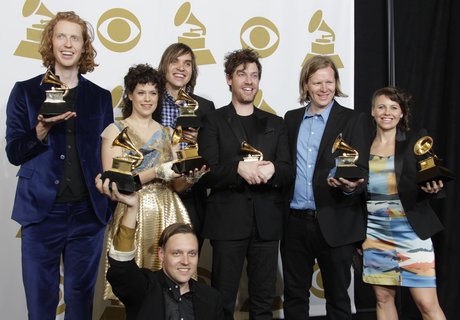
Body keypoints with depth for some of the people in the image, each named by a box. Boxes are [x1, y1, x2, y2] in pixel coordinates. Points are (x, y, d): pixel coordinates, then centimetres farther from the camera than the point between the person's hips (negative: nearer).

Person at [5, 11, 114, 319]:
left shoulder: (101, 96, 9)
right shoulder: (26, 91, 3)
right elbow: (14, 153, -1)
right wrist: (42, 129, -17)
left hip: (88, 213, 2)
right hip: (42, 211, -1)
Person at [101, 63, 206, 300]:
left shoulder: (167, 134, 13)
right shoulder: (116, 130, 1)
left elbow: (176, 186, 13)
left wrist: (188, 178, -9)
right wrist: (157, 172, -18)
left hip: (168, 216, 4)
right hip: (133, 216, -3)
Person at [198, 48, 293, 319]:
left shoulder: (275, 124, 14)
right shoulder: (214, 121, 4)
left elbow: (288, 173, 6)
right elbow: (207, 173, -6)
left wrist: (272, 170, -16)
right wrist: (238, 168, -23)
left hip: (267, 222, 3)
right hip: (228, 222, -3)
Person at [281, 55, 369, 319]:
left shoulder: (352, 120, -1)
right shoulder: (291, 119, 11)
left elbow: (362, 170, -7)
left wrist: (351, 186, -28)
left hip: (335, 224, -3)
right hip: (295, 222, 4)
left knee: (337, 297, 9)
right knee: (294, 296, 14)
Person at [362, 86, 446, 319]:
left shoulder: (416, 141, 1)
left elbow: (429, 183, -2)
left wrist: (433, 189, -20)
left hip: (411, 229, -3)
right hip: (375, 232, 3)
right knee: (383, 297, 8)